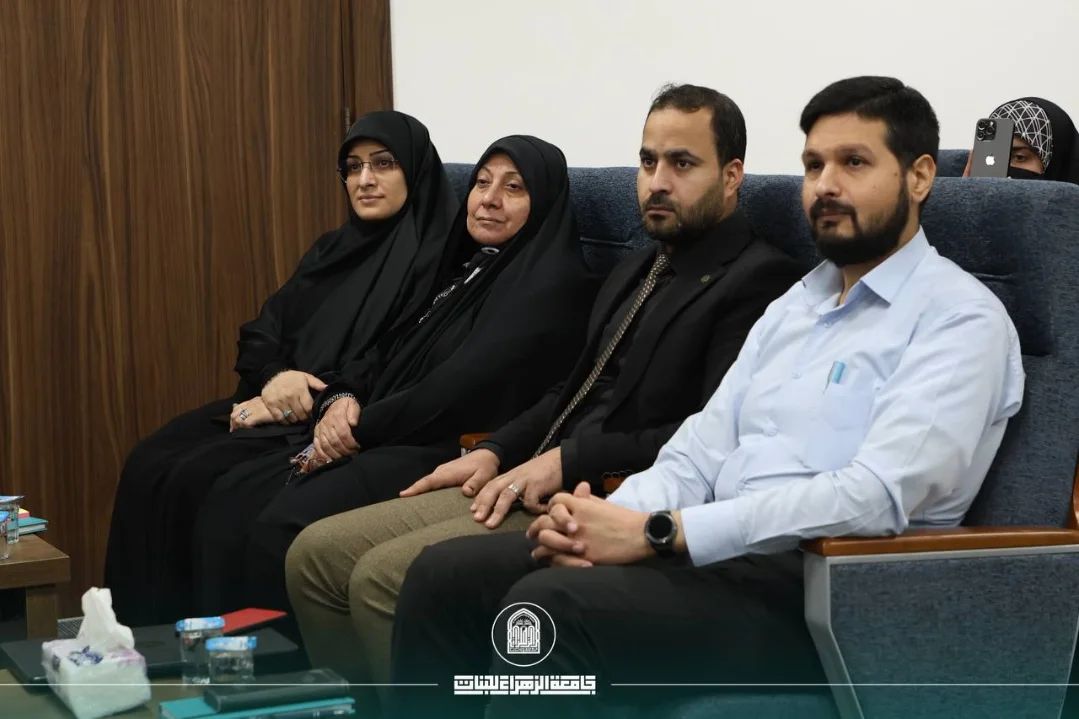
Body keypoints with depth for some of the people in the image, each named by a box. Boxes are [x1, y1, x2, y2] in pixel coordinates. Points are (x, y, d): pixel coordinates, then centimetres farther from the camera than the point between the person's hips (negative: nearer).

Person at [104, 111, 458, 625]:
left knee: (199, 482, -24)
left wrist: (307, 398, -16)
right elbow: (259, 335, 14)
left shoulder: (437, 260, -7)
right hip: (279, 406, 8)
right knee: (149, 466, -12)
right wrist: (275, 376, -10)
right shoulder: (333, 250, 18)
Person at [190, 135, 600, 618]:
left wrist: (361, 430, -12)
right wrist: (341, 400, -3)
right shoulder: (466, 272, 22)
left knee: (288, 524, -28)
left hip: (455, 453, -9)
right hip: (393, 442, 9)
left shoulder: (551, 284, -6)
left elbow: (466, 388, -17)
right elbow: (387, 356, 19)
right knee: (231, 499, -8)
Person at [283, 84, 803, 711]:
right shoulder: (639, 269, 21)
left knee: (386, 577, -23)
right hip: (537, 484, 9)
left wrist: (570, 461, -17)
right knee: (317, 554, 1)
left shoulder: (759, 280, -9)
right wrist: (495, 453, 8)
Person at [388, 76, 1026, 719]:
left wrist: (656, 532, -20)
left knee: (551, 606, -29)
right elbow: (702, 451, 14)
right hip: (718, 555, 8)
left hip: (814, 591, -8)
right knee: (448, 574, -8)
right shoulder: (796, 304, 21)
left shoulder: (959, 317, -6)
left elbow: (874, 497, -20)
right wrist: (607, 520, -10)